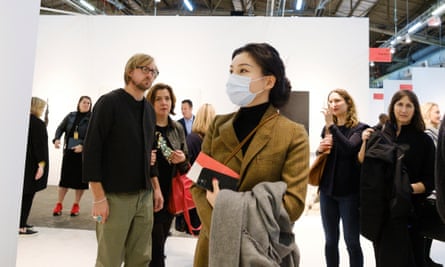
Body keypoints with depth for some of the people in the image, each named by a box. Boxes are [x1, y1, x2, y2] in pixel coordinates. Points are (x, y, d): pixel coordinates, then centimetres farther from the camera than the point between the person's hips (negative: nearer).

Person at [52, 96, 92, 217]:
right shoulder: (71, 116, 8)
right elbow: (60, 128, 11)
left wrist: (83, 146, -23)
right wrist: (57, 139, -8)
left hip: (83, 153, -2)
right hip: (68, 151, 2)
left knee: (80, 178, 4)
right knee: (65, 177, 5)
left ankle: (76, 205, 18)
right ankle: (59, 204, 16)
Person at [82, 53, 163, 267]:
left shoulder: (149, 110, 14)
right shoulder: (109, 102, -6)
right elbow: (91, 150, -12)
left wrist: (156, 187, 13)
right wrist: (99, 198, -15)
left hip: (144, 196, 6)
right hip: (115, 196, -6)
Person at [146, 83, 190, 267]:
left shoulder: (177, 129, 7)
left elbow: (186, 166, 12)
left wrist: (182, 160, -10)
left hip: (170, 194, 4)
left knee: (158, 242, 15)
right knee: (155, 244, -2)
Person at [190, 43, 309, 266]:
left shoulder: (294, 135, -9)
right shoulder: (218, 125, 0)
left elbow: (294, 203, -15)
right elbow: (199, 184, -3)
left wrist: (227, 203, -21)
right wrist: (220, 230, -19)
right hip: (215, 245, 3)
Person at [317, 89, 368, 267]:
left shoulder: (359, 128, -6)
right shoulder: (327, 128, 8)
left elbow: (349, 148, -25)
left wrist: (332, 125, -26)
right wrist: (319, 150, -3)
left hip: (350, 192, -4)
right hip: (328, 190, 5)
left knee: (352, 241, 3)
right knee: (330, 240, 12)